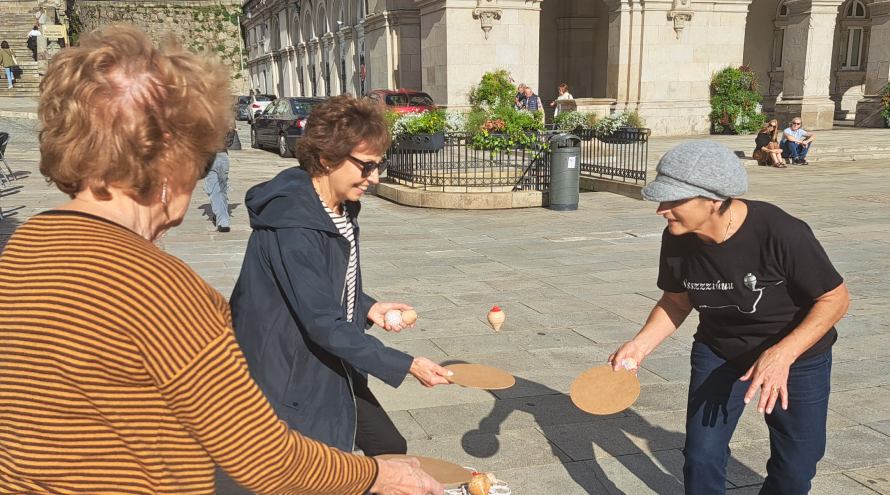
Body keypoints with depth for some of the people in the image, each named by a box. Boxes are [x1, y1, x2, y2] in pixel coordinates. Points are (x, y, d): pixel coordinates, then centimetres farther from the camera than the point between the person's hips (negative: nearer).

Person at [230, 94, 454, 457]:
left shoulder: (343, 207, 2)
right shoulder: (293, 226, -28)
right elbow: (323, 324, -28)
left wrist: (367, 308, -3)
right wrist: (406, 366, -25)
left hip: (333, 366, 9)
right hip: (289, 377, -9)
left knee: (391, 449, 13)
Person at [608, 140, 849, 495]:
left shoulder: (782, 233, -33)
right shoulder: (677, 239, -19)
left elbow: (834, 298, -21)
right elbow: (677, 302, -1)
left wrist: (783, 353, -35)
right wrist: (641, 344, -17)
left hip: (797, 351, -2)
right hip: (718, 351, 3)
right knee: (701, 457, -1)